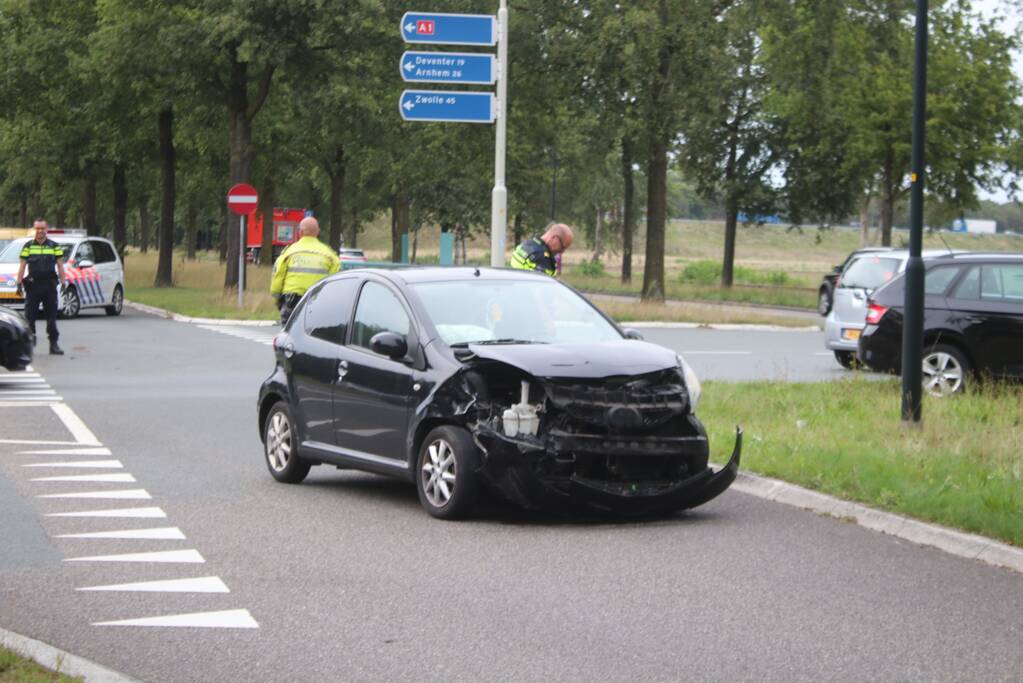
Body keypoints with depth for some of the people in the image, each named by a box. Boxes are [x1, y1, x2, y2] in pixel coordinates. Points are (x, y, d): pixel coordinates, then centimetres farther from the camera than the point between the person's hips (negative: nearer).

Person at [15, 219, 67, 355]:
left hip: (50, 285, 0)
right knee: (30, 315, -1)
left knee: (52, 316, 1)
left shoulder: (54, 246, 9)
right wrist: (19, 283, -1)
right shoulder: (28, 247, 8)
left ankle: (53, 344, 4)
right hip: (33, 285, 0)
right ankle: (29, 342, 10)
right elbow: (22, 266, 7)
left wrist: (63, 282, -1)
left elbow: (60, 266, 8)